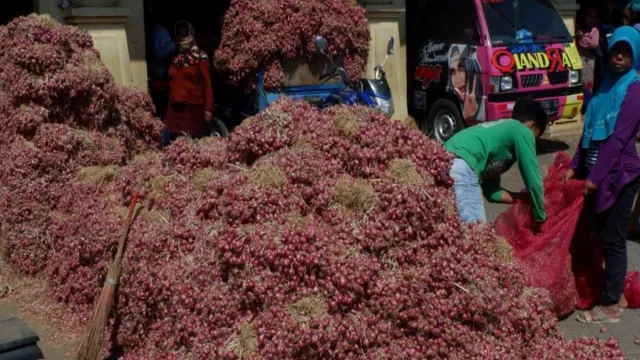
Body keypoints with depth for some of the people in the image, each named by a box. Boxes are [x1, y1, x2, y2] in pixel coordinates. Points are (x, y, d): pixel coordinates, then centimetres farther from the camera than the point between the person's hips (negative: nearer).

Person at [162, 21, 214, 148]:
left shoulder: (200, 58, -5)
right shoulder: (173, 57, 11)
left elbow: (207, 84, -8)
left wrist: (208, 108, -12)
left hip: (194, 107, -5)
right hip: (174, 108, 5)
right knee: (166, 143, 3)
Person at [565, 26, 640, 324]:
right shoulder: (605, 86, 13)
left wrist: (595, 177, -19)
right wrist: (575, 166, 9)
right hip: (595, 173, 7)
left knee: (612, 239, -1)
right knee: (596, 235, 11)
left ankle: (610, 307, 7)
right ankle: (597, 287, 25)